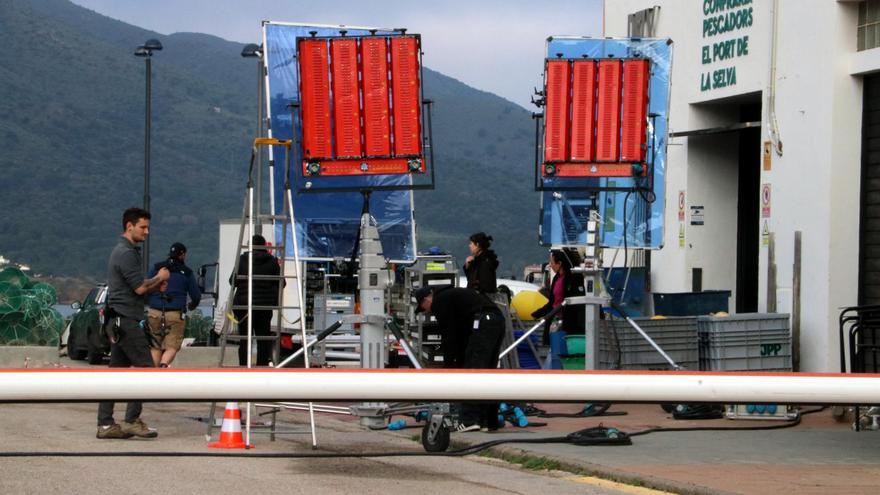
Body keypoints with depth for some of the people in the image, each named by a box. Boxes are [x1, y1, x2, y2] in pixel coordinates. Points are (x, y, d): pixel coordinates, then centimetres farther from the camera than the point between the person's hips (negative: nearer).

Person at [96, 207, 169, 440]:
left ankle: (105, 424, 6)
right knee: (145, 368, -8)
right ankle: (132, 420, -8)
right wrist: (159, 278, 0)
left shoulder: (122, 251, 20)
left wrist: (156, 285, 10)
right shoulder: (127, 254, -14)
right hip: (126, 319, -10)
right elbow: (140, 288, -16)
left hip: (117, 321, 10)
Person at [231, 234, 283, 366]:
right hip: (265, 304, 2)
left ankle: (244, 366, -1)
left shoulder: (242, 260, -4)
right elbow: (280, 283, 2)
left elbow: (233, 281, 0)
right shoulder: (272, 261, 0)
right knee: (263, 338, 10)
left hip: (244, 304, -1)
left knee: (244, 340, 3)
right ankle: (263, 364, 9)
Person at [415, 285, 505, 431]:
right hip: (497, 320, 9)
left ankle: (470, 419, -18)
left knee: (474, 371, -11)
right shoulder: (451, 295, 33)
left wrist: (448, 365, 5)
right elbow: (460, 335, 33)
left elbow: (448, 335, 0)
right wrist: (459, 364, 31)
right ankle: (490, 421, 13)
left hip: (482, 323, -9)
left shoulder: (440, 301, 5)